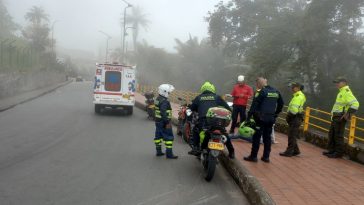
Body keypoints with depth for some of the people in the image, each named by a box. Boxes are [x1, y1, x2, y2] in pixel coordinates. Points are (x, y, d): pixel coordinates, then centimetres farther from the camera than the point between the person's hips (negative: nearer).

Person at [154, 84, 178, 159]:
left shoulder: (158, 99, 11)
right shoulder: (164, 101, -21)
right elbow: (163, 113, -28)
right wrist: (167, 123, -25)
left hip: (158, 121, 10)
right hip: (163, 122, -10)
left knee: (158, 136, 15)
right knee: (169, 137, -4)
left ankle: (158, 151, 24)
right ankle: (169, 153, -2)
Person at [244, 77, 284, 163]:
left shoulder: (263, 91, -11)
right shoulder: (276, 91, 11)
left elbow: (255, 104, -15)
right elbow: (281, 103, 20)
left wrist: (249, 116, -15)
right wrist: (276, 113, 24)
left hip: (261, 118, -7)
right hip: (271, 118, 7)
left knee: (257, 137, -1)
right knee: (267, 137, 12)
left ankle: (253, 156, 2)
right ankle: (266, 157, 16)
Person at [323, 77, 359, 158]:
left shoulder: (347, 92, -14)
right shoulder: (341, 92, 18)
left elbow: (355, 104, -24)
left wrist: (348, 114, -22)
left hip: (340, 117, -10)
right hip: (335, 116, 10)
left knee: (338, 135, -5)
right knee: (332, 134, 15)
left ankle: (338, 153, 4)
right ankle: (331, 150, 24)